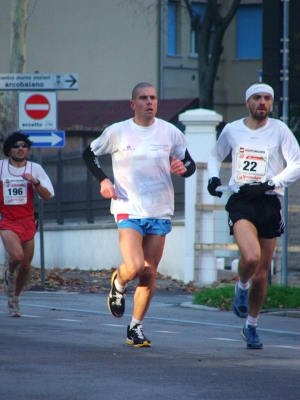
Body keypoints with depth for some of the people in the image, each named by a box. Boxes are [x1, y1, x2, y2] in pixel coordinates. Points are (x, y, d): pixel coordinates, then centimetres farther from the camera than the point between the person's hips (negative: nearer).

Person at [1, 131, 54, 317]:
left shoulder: (35, 169, 3)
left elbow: (47, 196, -1)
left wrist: (35, 182, -16)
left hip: (27, 221, 3)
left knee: (26, 265, 5)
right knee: (17, 256, -26)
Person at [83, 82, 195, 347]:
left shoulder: (170, 132, 3)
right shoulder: (117, 132, -1)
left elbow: (190, 164, 12)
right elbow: (90, 154, 12)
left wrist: (183, 168, -12)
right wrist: (103, 180, -4)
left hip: (160, 212, 2)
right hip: (128, 209, -2)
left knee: (149, 274, 4)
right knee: (134, 267, -19)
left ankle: (136, 327, 18)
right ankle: (119, 283, 18)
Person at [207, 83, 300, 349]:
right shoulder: (232, 130, 6)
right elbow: (216, 156, 23)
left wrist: (268, 185, -13)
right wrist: (213, 177, 3)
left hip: (269, 204, 1)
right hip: (241, 203, -1)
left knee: (261, 274, 6)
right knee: (251, 257, -27)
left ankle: (251, 326, 26)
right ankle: (242, 288, 7)